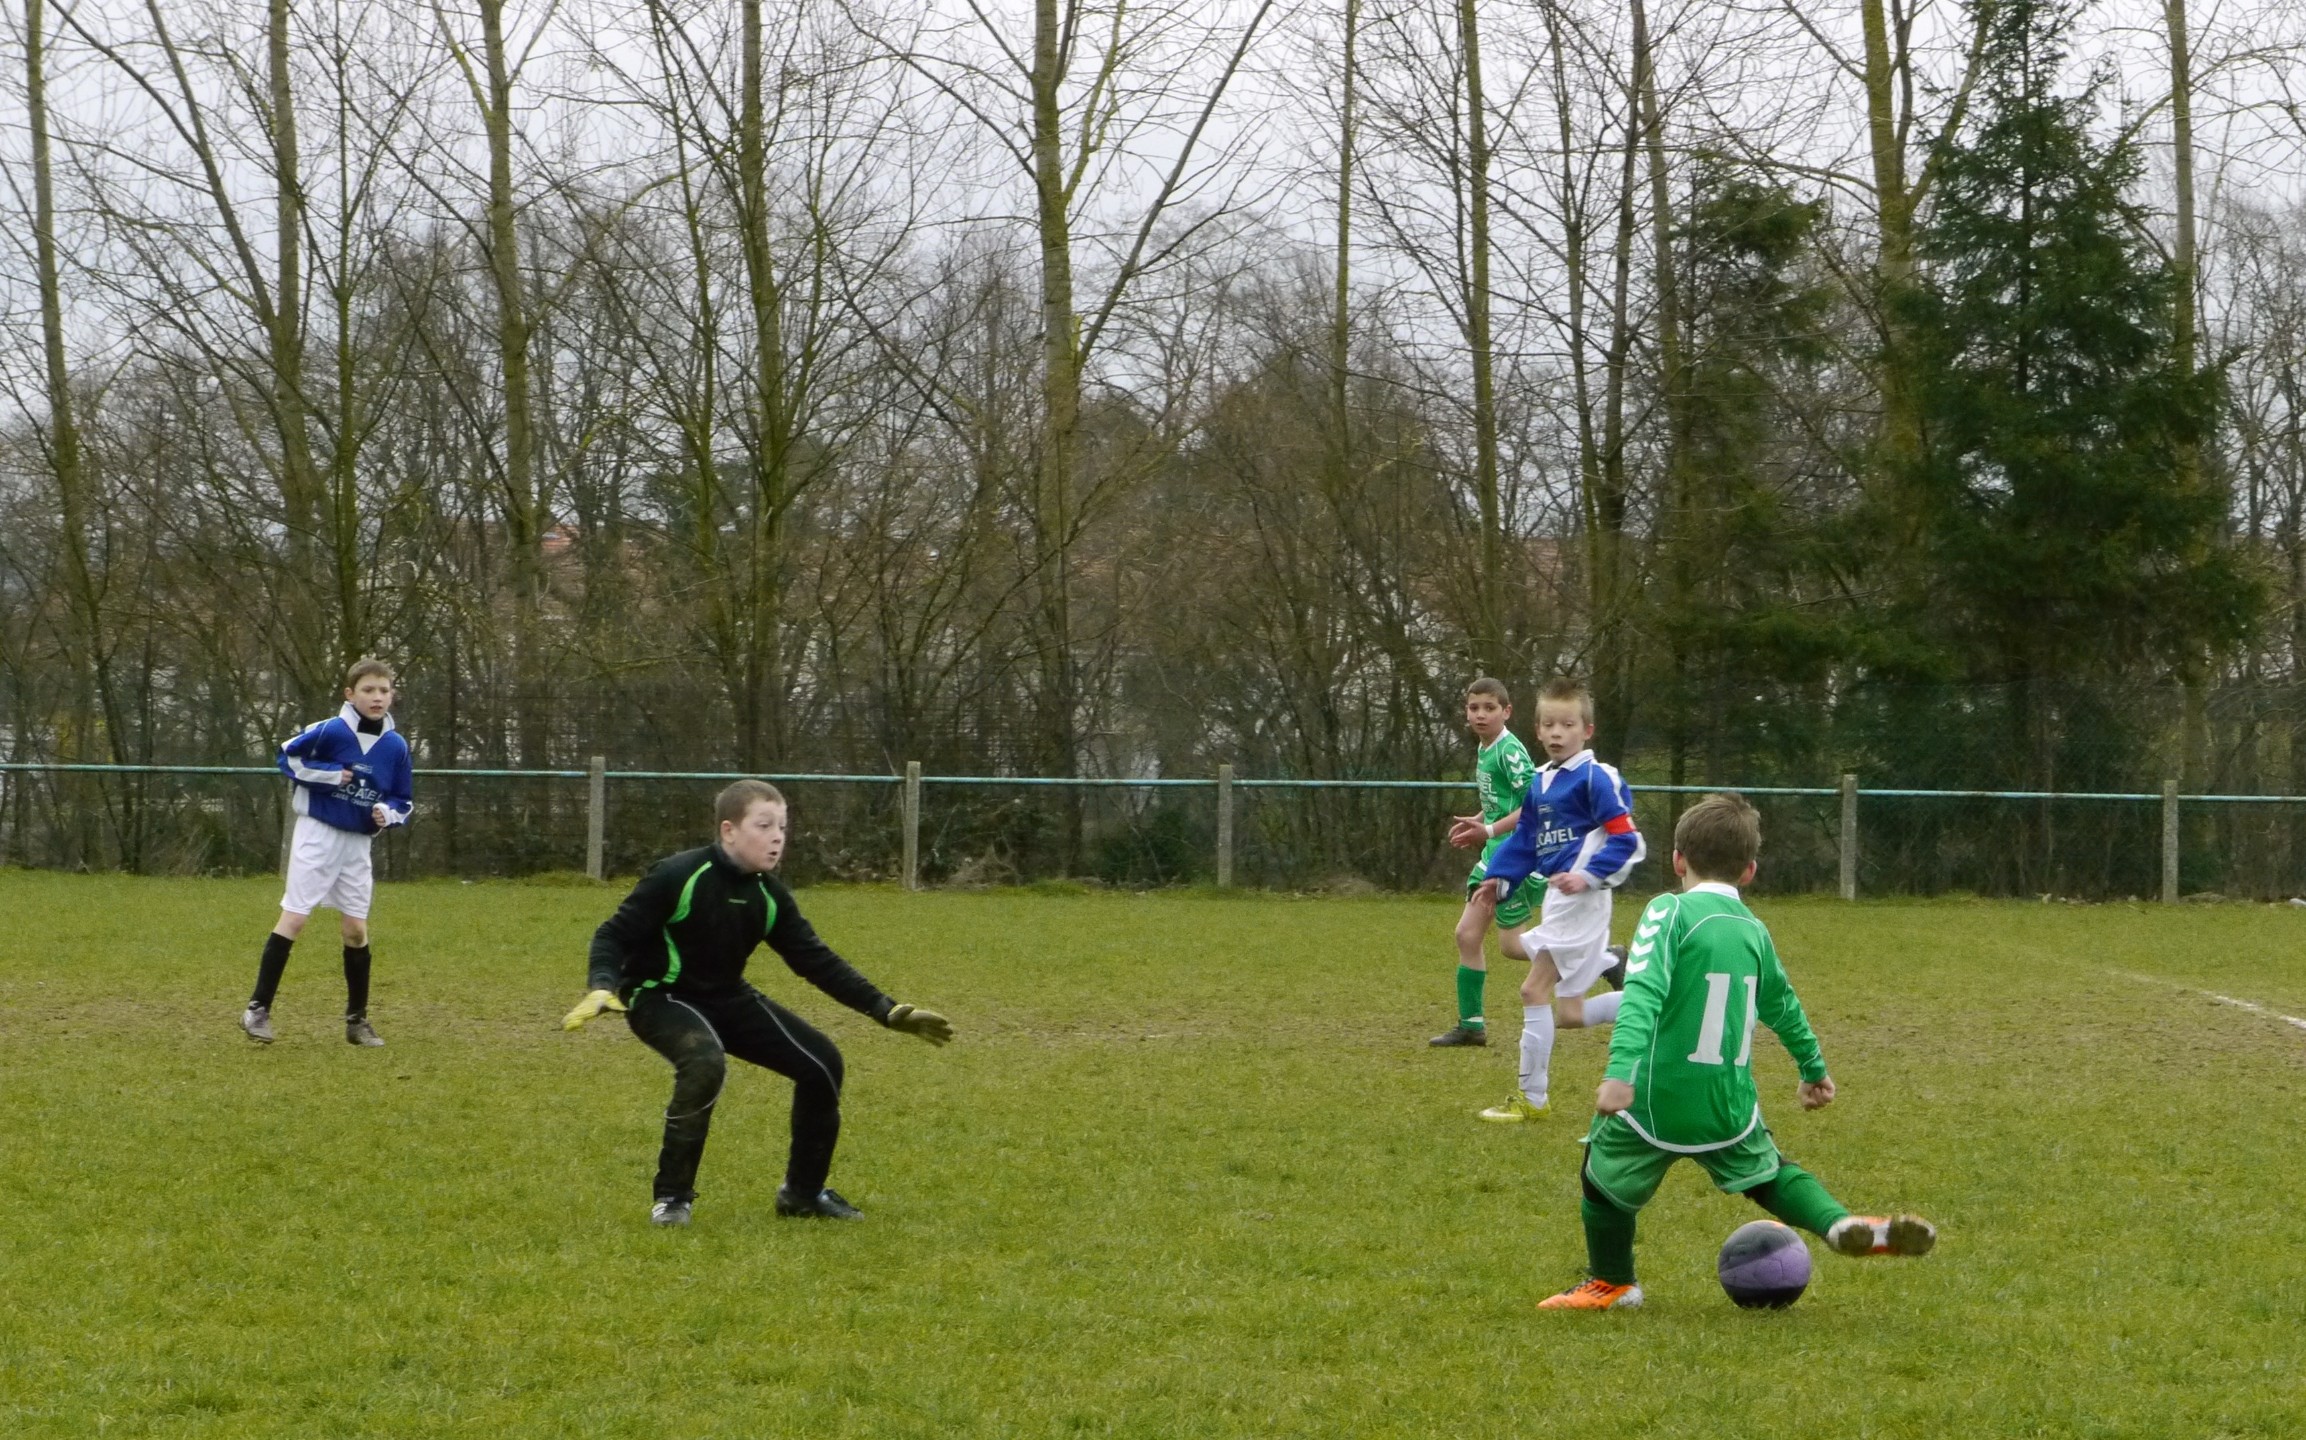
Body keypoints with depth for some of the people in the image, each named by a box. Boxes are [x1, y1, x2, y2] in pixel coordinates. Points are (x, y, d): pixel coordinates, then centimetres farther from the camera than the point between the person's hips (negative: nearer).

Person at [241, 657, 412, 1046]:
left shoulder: (396, 747, 0)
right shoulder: (331, 731, -13)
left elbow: (403, 802, 9)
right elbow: (288, 757, -5)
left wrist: (387, 813, -14)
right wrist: (329, 774, -16)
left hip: (358, 845, 4)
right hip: (317, 835, -4)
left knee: (356, 929, 6)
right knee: (294, 918, -8)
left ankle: (357, 1019, 16)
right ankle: (258, 1009, -4)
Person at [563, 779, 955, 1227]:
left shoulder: (770, 895, -3)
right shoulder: (677, 877, -22)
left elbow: (816, 961, 3)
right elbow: (614, 935, -19)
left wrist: (888, 1011, -3)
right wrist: (602, 989, -39)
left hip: (726, 999, 7)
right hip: (660, 998, -7)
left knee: (821, 1060, -2)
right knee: (705, 1061, -37)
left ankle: (803, 1191, 17)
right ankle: (672, 1197, -20)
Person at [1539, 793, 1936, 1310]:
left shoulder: (1671, 913, -10)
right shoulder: (1754, 931, 7)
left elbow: (1643, 994, -25)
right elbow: (1783, 1007, 23)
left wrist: (1621, 1070, -34)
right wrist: (1814, 1068, 39)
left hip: (1655, 1102, -4)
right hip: (1729, 1107, 4)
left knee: (1604, 1176, 20)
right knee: (1770, 1175, 26)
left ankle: (1610, 1283, 35)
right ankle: (1842, 1225, 4)